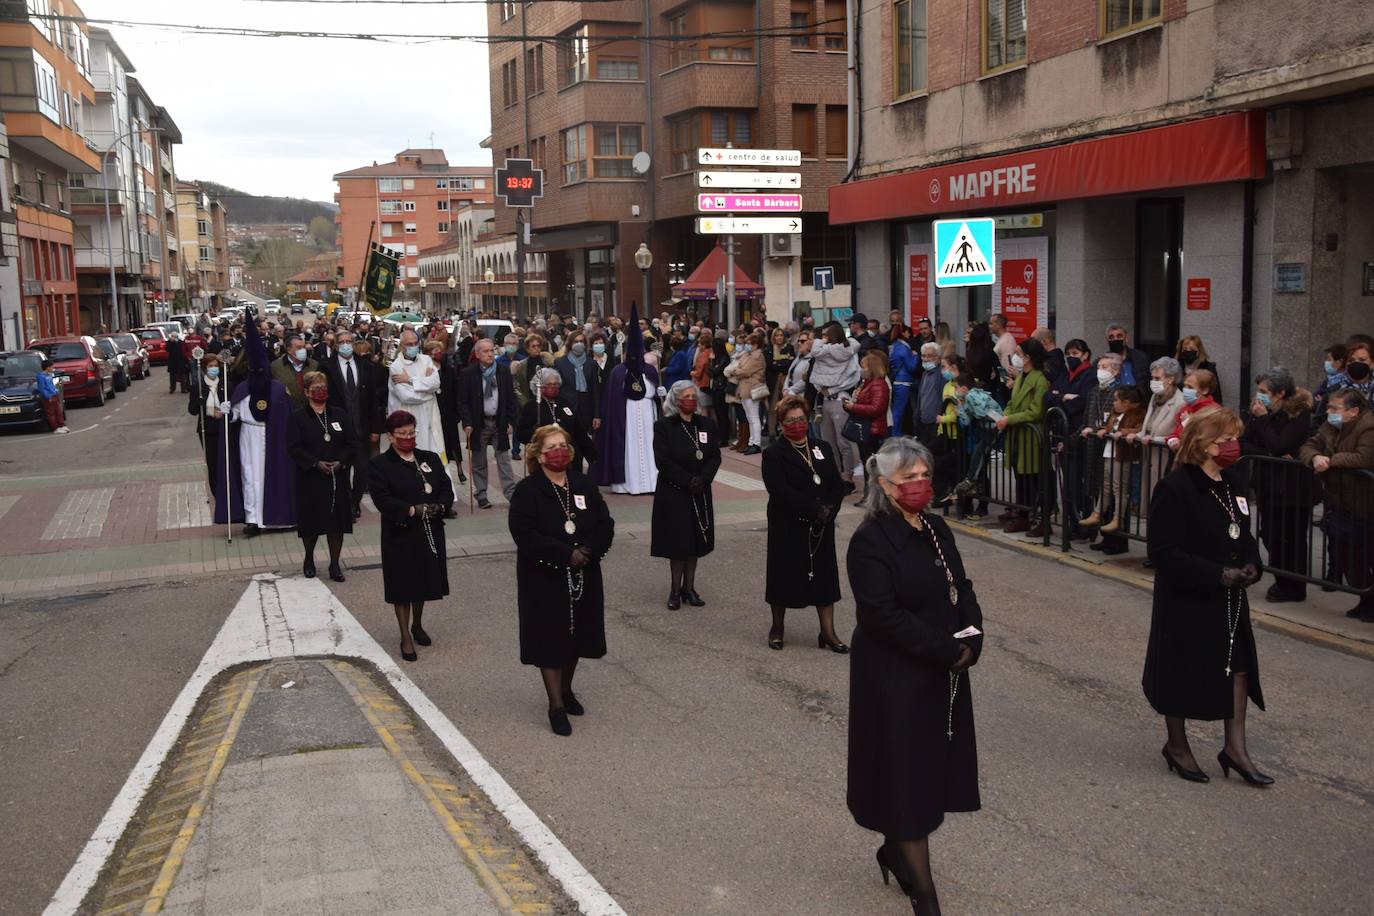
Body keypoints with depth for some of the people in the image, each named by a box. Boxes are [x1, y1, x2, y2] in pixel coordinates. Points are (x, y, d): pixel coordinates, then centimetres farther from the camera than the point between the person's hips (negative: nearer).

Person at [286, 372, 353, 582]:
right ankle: (309, 560, 26)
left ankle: (334, 564, 10)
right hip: (310, 478, -2)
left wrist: (341, 462, -10)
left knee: (337, 521, 1)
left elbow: (352, 444, 6)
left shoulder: (340, 415, 9)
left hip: (338, 476, 2)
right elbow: (293, 448, -7)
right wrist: (316, 463, -17)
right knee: (311, 521, 4)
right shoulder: (298, 418, 0)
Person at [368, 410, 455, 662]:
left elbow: (446, 488, 4)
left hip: (430, 532, 4)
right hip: (400, 535, -4)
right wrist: (412, 510, -25)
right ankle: (406, 637, 13)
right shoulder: (379, 465, -5)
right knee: (402, 586, 3)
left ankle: (417, 625, 37)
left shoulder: (430, 459, 9)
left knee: (423, 582, 17)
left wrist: (440, 506, -17)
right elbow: (382, 499, -16)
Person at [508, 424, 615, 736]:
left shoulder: (584, 486, 5)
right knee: (550, 639, -1)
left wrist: (587, 551, -17)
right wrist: (567, 554, -23)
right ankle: (556, 705, 5)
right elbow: (525, 535, -19)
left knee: (576, 636, 15)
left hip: (583, 577, 5)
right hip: (544, 579, -5)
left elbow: (606, 526, 1)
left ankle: (566, 690, 35)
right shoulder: (526, 491, -9)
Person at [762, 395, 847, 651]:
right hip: (787, 527, -4)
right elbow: (780, 491, -18)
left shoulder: (822, 448, 9)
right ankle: (777, 627, 23)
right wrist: (815, 509, -21)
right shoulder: (774, 454, -6)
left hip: (822, 528, 4)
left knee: (824, 576, 4)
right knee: (784, 575, 6)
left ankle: (828, 632, 11)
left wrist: (829, 509, -14)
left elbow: (837, 485, 5)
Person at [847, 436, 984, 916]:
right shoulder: (870, 542, -18)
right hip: (896, 678, -7)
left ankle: (895, 849, 37)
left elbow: (962, 588, 10)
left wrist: (970, 639, -9)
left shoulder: (936, 529, 6)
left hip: (945, 672, 8)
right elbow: (883, 616, -23)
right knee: (906, 772, 2)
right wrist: (949, 651, -20)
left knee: (934, 765, 16)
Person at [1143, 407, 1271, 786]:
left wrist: (1250, 565, -3)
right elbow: (1165, 551, -22)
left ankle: (1235, 748, 22)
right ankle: (1176, 745, 25)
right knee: (1181, 669, 7)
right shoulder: (1175, 488, -20)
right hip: (1186, 599, -8)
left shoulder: (1231, 483, 5)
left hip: (1229, 598, 8)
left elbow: (1243, 534, 17)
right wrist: (1219, 575, -23)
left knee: (1238, 664, 10)